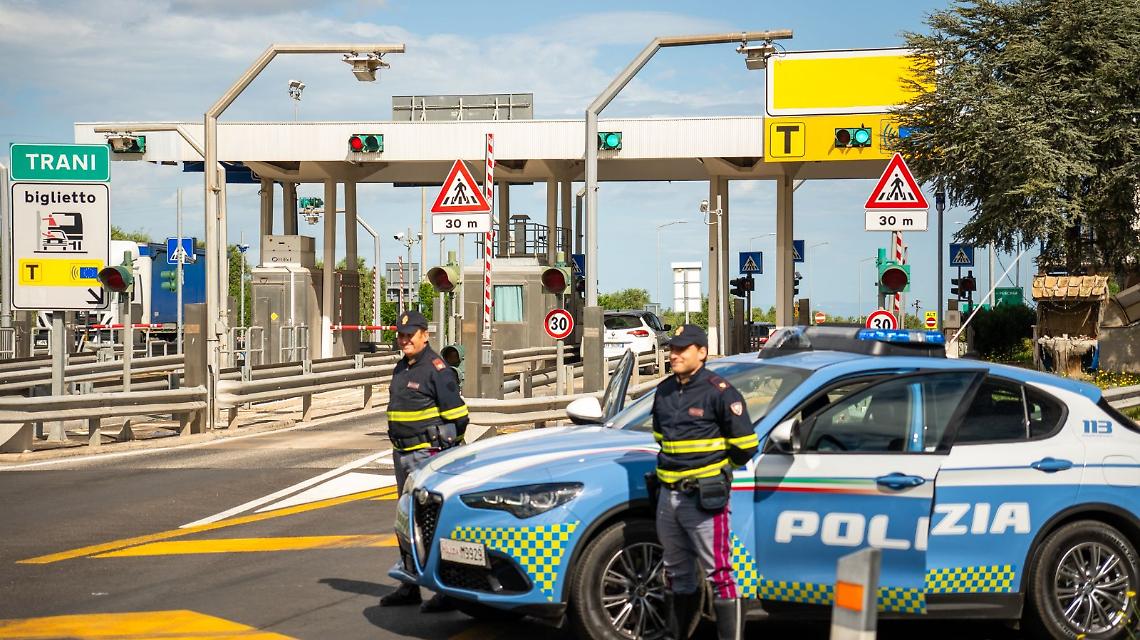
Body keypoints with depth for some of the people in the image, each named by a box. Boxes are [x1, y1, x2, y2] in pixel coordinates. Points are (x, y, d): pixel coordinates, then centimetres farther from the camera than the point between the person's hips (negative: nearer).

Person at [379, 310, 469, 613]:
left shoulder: (436, 369, -12)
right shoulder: (402, 368, 15)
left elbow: (457, 415, -14)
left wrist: (447, 446, -10)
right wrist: (399, 445, 17)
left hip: (428, 454, -10)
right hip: (402, 453, 10)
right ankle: (410, 587, 26)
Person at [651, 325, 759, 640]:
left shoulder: (719, 391, -12)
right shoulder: (664, 391, 10)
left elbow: (745, 445, -10)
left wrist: (719, 469, 3)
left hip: (704, 498, -7)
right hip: (668, 496, 7)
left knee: (719, 574, -9)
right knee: (677, 574, 18)